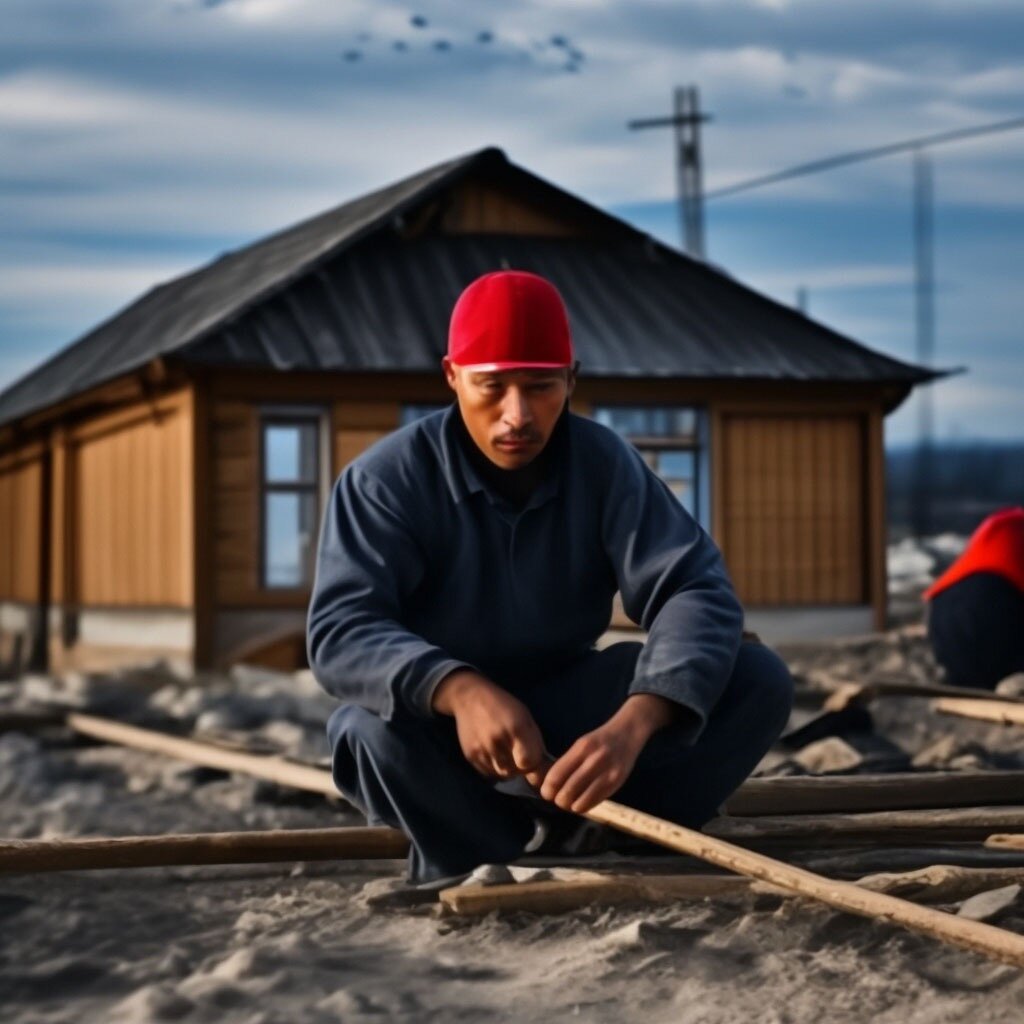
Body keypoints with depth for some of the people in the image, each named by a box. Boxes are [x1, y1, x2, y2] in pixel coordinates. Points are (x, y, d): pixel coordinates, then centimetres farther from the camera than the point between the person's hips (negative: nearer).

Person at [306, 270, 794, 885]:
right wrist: (458, 690, -50)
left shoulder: (606, 463, -11)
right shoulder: (387, 479, -18)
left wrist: (633, 723, -42)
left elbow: (697, 589, -21)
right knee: (377, 729, -39)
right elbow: (340, 630, -29)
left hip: (564, 705, 3)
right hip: (439, 715, -2)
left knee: (758, 680, -17)